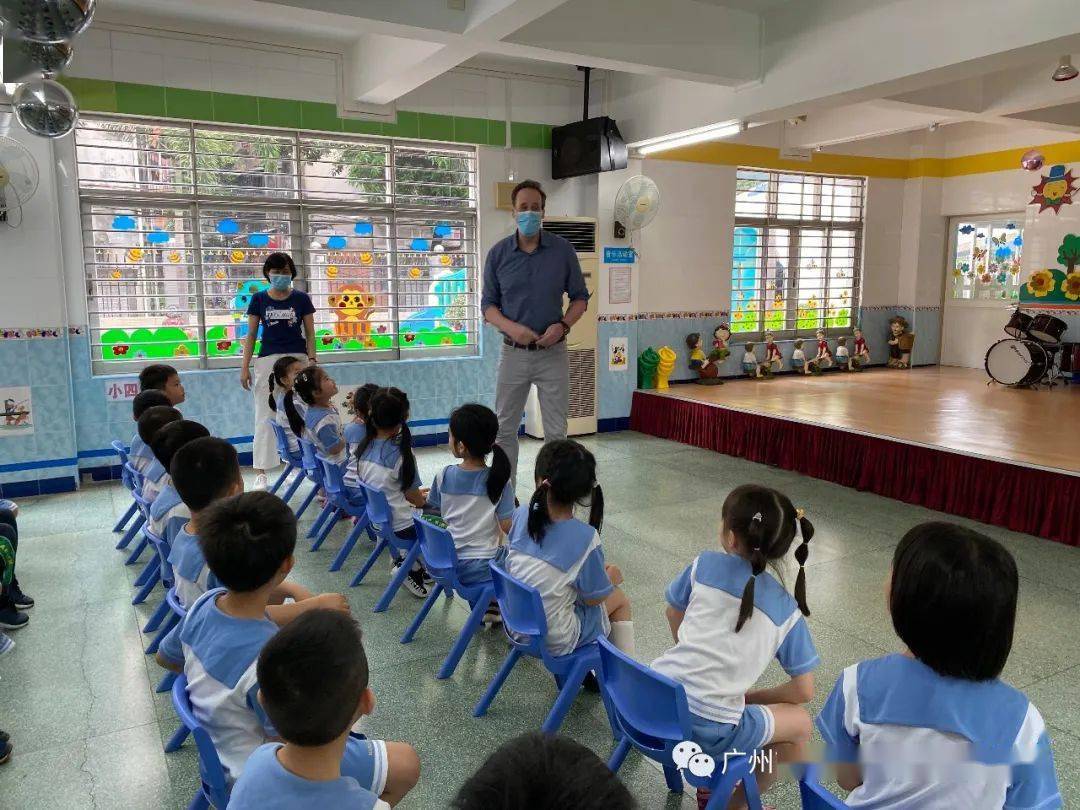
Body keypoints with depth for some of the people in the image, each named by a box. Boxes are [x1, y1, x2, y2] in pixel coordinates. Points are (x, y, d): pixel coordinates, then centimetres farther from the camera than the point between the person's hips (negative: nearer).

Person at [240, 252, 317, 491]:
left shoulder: (301, 299, 4)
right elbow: (251, 334, 7)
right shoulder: (259, 299, 6)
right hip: (268, 360, 0)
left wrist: (312, 360, -4)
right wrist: (244, 366, 2)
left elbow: (310, 333, 6)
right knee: (264, 417, 0)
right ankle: (261, 473, 4)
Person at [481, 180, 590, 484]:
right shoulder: (498, 253, 0)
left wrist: (563, 325, -13)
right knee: (505, 429, 8)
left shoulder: (562, 250, -1)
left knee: (556, 432, 4)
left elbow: (580, 297, 6)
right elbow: (488, 304, 4)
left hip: (553, 353, -1)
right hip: (513, 352, 1)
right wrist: (511, 327, -15)